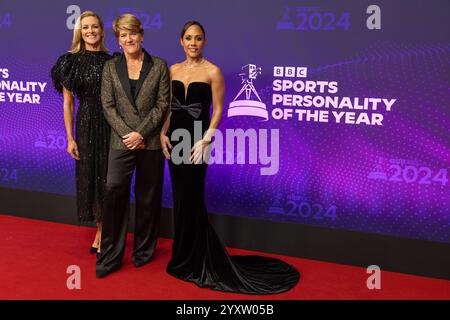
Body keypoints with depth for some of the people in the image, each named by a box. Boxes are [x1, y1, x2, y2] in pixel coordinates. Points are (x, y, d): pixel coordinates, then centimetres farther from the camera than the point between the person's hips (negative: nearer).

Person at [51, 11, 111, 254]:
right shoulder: (71, 62, 0)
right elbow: (68, 104, 2)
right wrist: (70, 138, -2)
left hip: (111, 125, 0)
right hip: (86, 125, 0)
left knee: (109, 179, 1)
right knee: (89, 178, 7)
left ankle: (105, 233, 15)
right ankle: (100, 230, 23)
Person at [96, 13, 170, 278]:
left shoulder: (159, 66, 2)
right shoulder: (111, 67, 7)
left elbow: (162, 104, -3)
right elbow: (108, 105, 2)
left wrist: (141, 133, -12)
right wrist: (126, 134, -10)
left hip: (151, 142, 0)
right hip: (122, 142, 1)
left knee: (148, 197, 8)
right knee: (114, 194, -7)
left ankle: (144, 251, 24)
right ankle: (110, 257, 4)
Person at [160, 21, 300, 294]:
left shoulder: (212, 72, -6)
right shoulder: (173, 70, 9)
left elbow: (218, 110, -7)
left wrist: (205, 141, -15)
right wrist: (163, 134, 1)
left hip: (197, 139, -5)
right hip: (175, 138, 5)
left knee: (191, 198, -1)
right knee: (180, 197, 11)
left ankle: (196, 260, 15)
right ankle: (184, 256, 25)